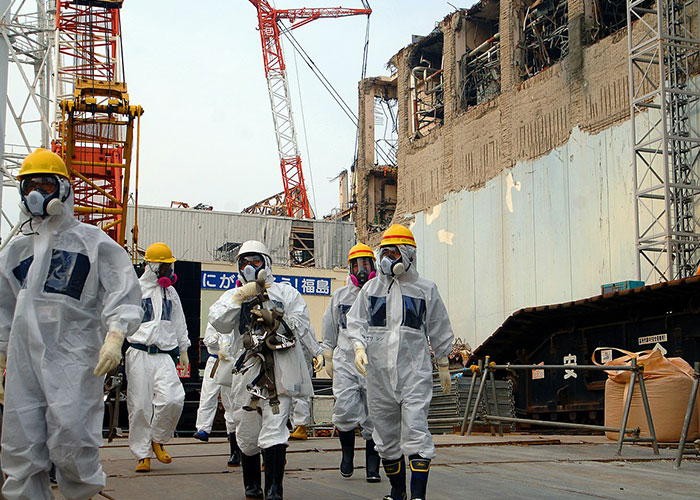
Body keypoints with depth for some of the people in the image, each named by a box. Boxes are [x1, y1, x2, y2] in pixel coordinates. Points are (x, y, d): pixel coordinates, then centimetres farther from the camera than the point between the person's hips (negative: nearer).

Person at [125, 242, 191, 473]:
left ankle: (157, 439, 7)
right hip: (139, 353, -3)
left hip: (164, 355, 3)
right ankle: (142, 454, 9)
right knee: (140, 405, -2)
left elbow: (179, 323, 26)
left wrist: (183, 350, 24)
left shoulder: (170, 292, 19)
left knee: (173, 398, -16)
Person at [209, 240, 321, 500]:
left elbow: (301, 325, 3)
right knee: (247, 435, 8)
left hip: (280, 371, -2)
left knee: (274, 432, -13)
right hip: (247, 370, 3)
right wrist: (240, 298, -10)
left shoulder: (286, 293, 12)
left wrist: (276, 319, -11)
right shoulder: (233, 295, 18)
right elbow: (218, 322, -2)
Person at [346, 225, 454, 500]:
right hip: (378, 371, 3)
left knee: (415, 431, -13)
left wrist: (443, 366, 16)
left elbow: (439, 330, 12)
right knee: (386, 432, 10)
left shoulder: (425, 289, 5)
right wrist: (359, 346, -8)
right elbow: (357, 322, 11)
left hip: (415, 371, -3)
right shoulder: (371, 288, 10)